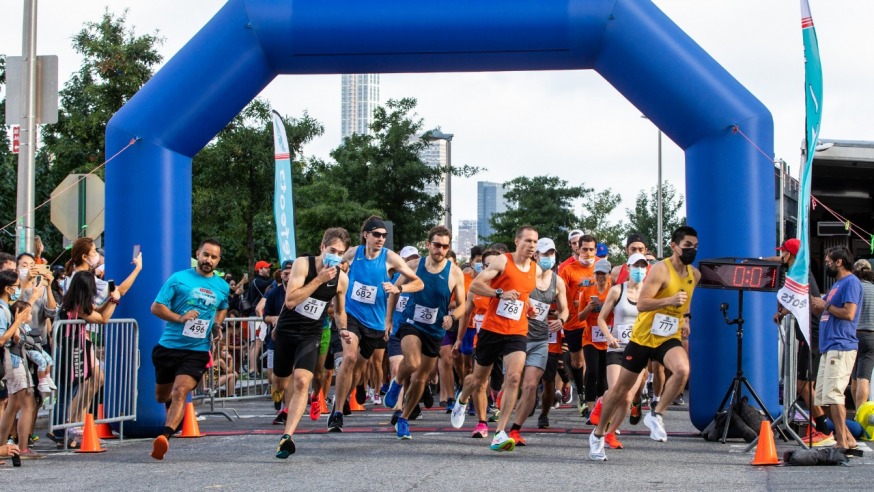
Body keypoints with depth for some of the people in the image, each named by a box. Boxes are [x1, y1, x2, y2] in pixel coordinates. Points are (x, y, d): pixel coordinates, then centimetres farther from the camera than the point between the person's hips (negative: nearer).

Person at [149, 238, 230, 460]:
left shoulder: (223, 287, 8)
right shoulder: (178, 279, -2)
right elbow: (156, 307, -4)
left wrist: (216, 325, 9)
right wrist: (180, 318, -18)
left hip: (197, 351, 0)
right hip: (168, 346, 0)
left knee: (180, 392, -22)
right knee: (161, 396, 15)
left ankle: (165, 437, -31)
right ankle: (175, 410, 49)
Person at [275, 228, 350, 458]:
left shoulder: (341, 278, -2)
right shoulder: (303, 264, -14)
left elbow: (339, 310, 16)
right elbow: (290, 301, -24)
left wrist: (342, 328, -4)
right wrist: (319, 279, -26)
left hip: (311, 335, 0)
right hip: (286, 329, 0)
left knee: (301, 382, -21)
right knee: (282, 382, 14)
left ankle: (287, 437, -26)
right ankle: (293, 412, 47)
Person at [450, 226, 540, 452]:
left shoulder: (536, 270, 8)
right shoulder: (502, 261, -7)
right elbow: (474, 285, -13)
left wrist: (528, 306, 10)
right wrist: (500, 293, -24)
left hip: (517, 333, 2)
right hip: (491, 329, -2)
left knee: (514, 378, -19)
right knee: (478, 379, 12)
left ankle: (500, 434, -19)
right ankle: (462, 400, 49)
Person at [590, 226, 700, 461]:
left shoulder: (695, 275, 4)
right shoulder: (661, 270, -16)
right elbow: (641, 304, -25)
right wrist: (670, 300, -36)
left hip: (669, 338, 4)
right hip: (643, 337, -4)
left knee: (682, 370, -29)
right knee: (621, 389, 6)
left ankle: (655, 415, -11)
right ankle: (598, 435, 25)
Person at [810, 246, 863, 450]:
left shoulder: (851, 282, -8)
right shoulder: (837, 284, 23)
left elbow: (849, 313, -19)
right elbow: (822, 307, 28)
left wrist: (826, 305, -8)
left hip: (841, 348, -10)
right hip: (829, 348, 10)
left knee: (832, 395, -14)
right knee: (822, 397, 9)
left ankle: (842, 443, -12)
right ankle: (848, 438, 15)